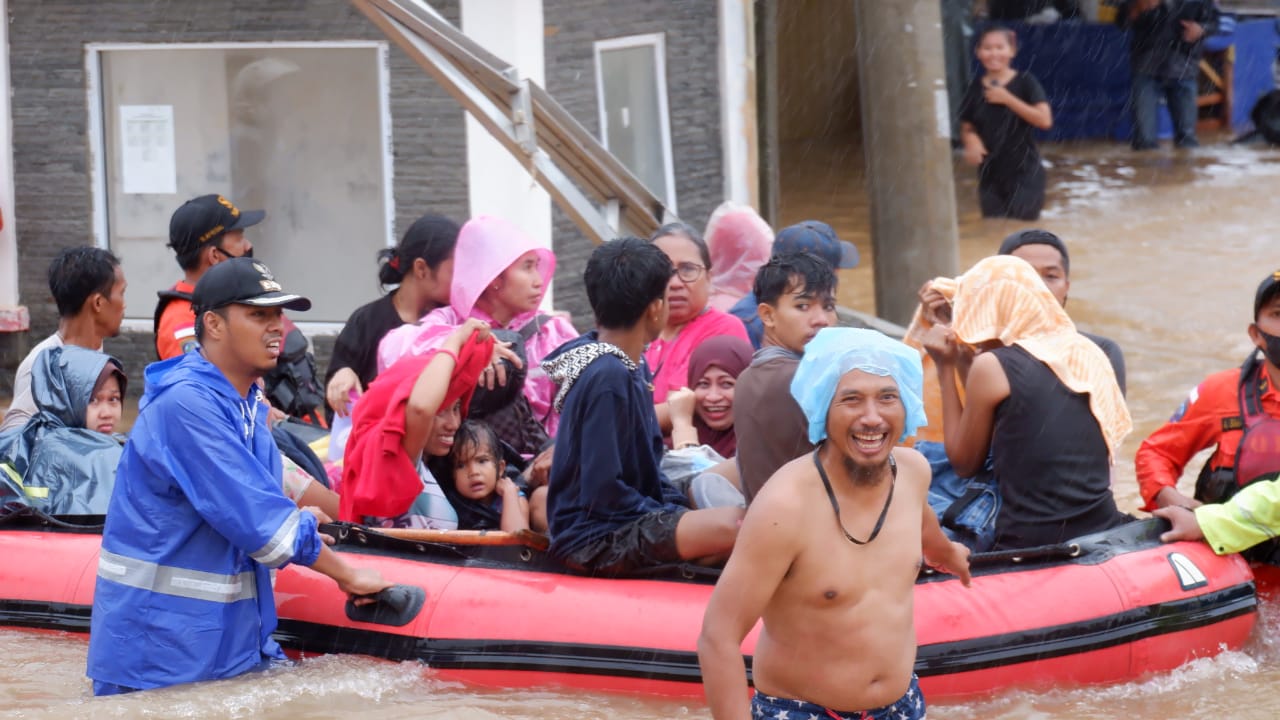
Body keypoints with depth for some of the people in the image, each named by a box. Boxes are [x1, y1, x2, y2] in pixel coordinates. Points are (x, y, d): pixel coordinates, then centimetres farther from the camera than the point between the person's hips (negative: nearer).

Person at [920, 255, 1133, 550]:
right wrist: (961, 362, 25)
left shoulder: (992, 366, -6)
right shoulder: (1088, 354, 10)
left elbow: (964, 462, 6)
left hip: (1030, 545, -6)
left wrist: (945, 369, 13)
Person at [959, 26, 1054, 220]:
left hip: (1024, 172, -3)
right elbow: (967, 128, 12)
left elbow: (1045, 120, -17)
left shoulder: (1025, 82, -7)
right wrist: (972, 141, -13)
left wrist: (1008, 99, -20)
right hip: (990, 175, 3)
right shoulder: (976, 88, 3)